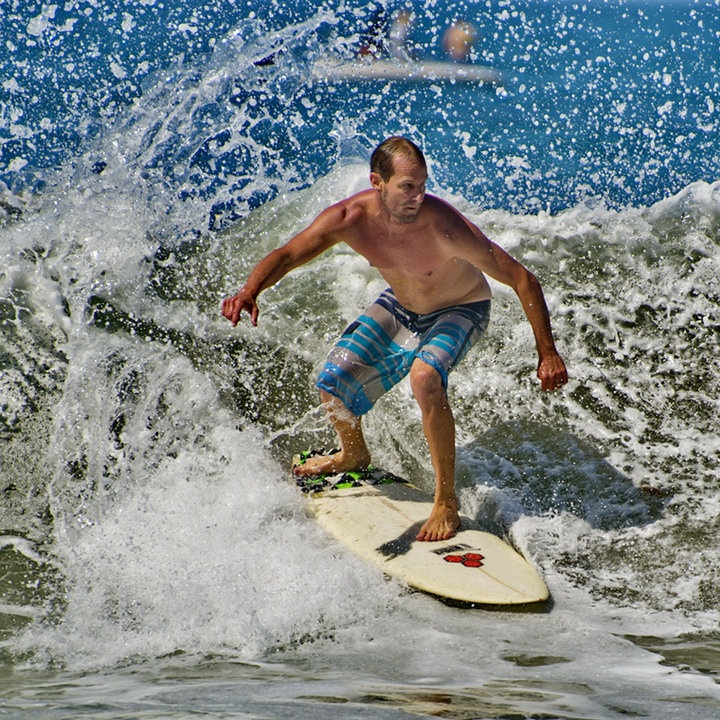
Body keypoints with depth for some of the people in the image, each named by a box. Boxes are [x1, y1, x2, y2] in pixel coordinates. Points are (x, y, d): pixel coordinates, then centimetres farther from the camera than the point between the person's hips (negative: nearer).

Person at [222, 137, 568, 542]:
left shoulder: (445, 228, -38)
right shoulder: (351, 219, -27)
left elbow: (522, 279, -31)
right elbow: (287, 256, -23)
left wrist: (547, 353, -30)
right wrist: (250, 292, -46)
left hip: (459, 311, -5)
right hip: (399, 308, 5)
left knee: (424, 377, -34)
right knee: (333, 384, 1)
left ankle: (447, 502, -21)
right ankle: (354, 456, 37)